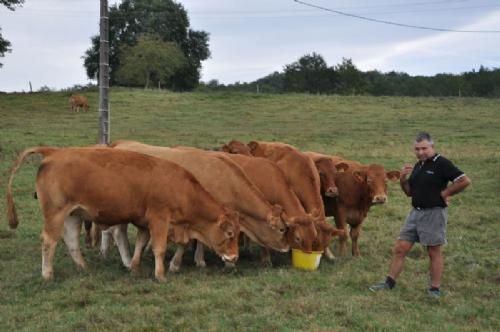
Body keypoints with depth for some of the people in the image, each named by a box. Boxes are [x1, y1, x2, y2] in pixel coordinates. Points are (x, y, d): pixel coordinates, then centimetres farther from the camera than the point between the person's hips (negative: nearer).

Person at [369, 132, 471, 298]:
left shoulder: (442, 164, -11)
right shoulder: (418, 166, 12)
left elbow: (465, 180, -18)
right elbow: (410, 192, 18)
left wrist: (444, 193, -11)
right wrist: (403, 179, 0)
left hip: (434, 214, -7)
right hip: (415, 212, 7)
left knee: (434, 252, 3)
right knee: (399, 248, 6)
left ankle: (435, 289, 14)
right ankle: (389, 283, 14)